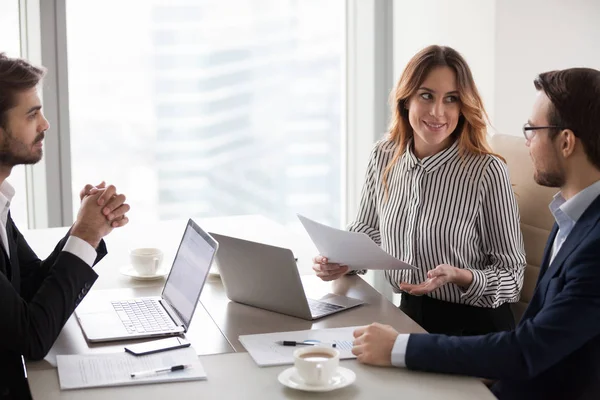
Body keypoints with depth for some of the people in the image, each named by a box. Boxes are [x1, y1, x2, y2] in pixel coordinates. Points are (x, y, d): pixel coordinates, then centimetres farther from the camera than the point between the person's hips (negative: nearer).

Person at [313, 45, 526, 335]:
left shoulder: (487, 171, -15)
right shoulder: (384, 156, 0)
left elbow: (511, 276, -7)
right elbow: (368, 230, 17)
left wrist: (459, 276, -25)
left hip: (473, 326, -4)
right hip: (409, 316, 5)